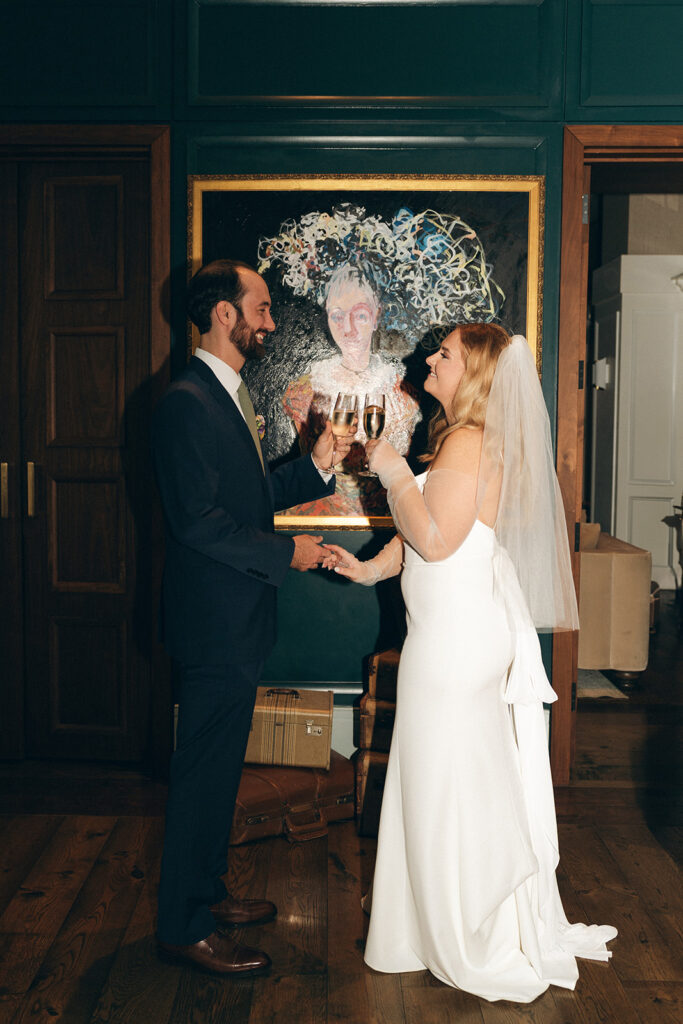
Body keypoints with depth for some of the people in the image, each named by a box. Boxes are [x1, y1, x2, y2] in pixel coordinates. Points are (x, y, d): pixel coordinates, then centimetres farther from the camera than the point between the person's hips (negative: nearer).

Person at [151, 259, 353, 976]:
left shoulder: (227, 397, 14)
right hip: (215, 623, -10)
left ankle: (203, 894, 34)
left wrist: (314, 465, 5)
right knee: (204, 773, 1)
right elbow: (199, 519, -24)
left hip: (235, 621, 10)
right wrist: (286, 553, -16)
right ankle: (184, 928, 15)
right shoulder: (188, 403, -18)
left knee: (217, 768, 19)